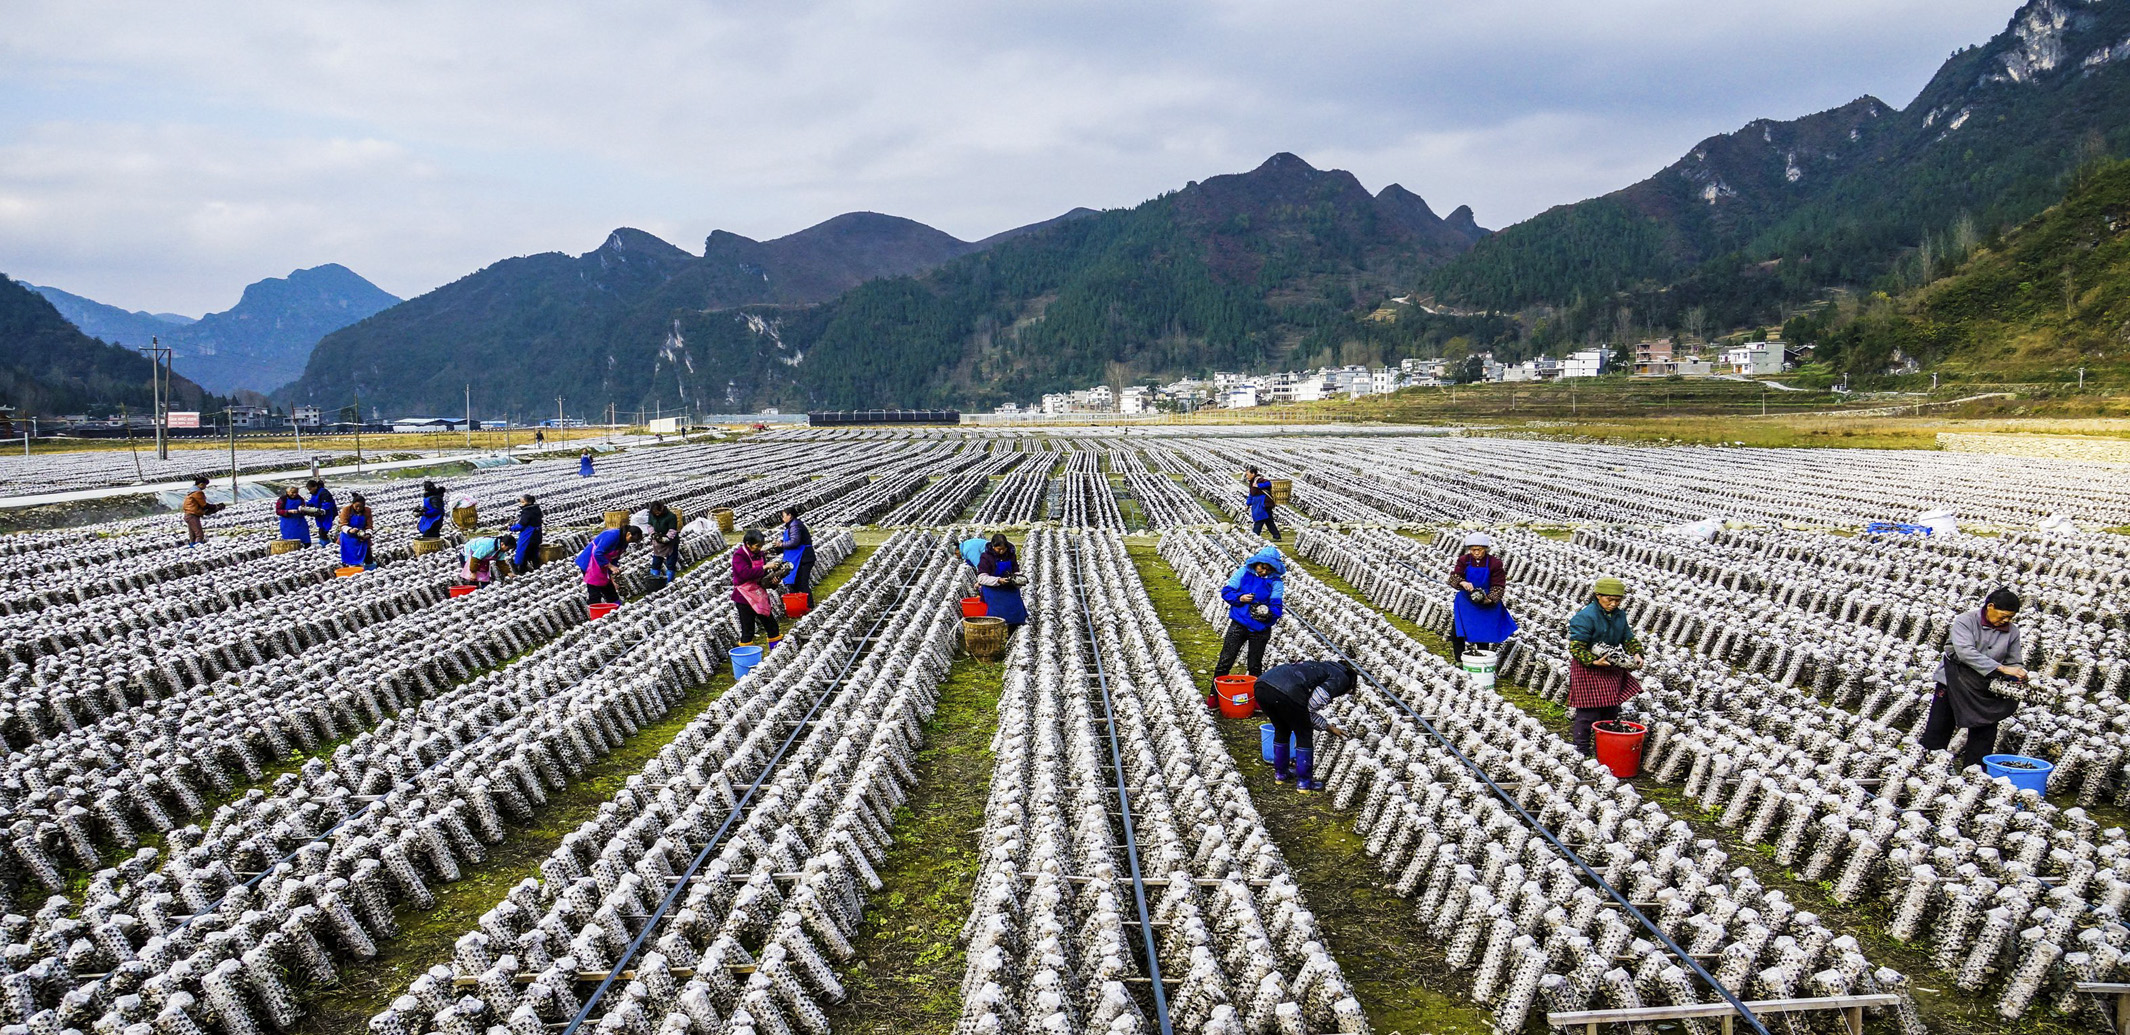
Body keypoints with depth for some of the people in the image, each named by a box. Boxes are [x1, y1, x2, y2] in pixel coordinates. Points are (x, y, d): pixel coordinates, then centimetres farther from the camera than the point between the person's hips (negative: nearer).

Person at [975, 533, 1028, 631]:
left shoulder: (1011, 555, 2)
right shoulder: (986, 557, -12)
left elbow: (1016, 571, 12)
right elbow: (982, 578, -17)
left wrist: (1017, 578, -13)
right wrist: (998, 580, -30)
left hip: (1009, 589, 5)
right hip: (992, 589, -5)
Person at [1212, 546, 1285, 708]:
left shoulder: (1276, 582, -7)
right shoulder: (1243, 573, -4)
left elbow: (1277, 607, -12)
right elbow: (1226, 592, -2)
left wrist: (1268, 612, -34)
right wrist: (1239, 598, -21)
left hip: (1260, 629, 0)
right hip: (1238, 625, 0)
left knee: (1255, 666, 13)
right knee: (1225, 661, 0)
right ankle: (1215, 695, 9)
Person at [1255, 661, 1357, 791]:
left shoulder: (1322, 668, 38)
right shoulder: (1341, 678, 14)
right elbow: (1314, 703, -2)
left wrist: (1329, 727, 45)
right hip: (1286, 692, -8)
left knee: (1281, 731, 31)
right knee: (1304, 736, 15)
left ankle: (1280, 773, 42)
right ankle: (1304, 782, 21)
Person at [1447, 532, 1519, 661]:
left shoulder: (1495, 563, -10)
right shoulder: (1463, 560, -6)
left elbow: (1498, 586, -10)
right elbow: (1453, 577, -18)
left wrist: (1490, 599, -27)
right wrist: (1463, 583, -40)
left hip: (1487, 603, -1)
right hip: (1465, 602, 1)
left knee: (1483, 636, 7)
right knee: (1456, 634, -6)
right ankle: (1459, 662, 10)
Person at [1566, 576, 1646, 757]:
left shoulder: (1619, 615, 6)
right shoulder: (1586, 616, -19)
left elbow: (1629, 638, 17)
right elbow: (1576, 647, -21)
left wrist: (1636, 654, -2)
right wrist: (1593, 661, -31)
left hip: (1612, 669, 8)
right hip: (1588, 668, -7)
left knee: (1611, 709, 14)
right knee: (1589, 712, -6)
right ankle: (1582, 751, 4)